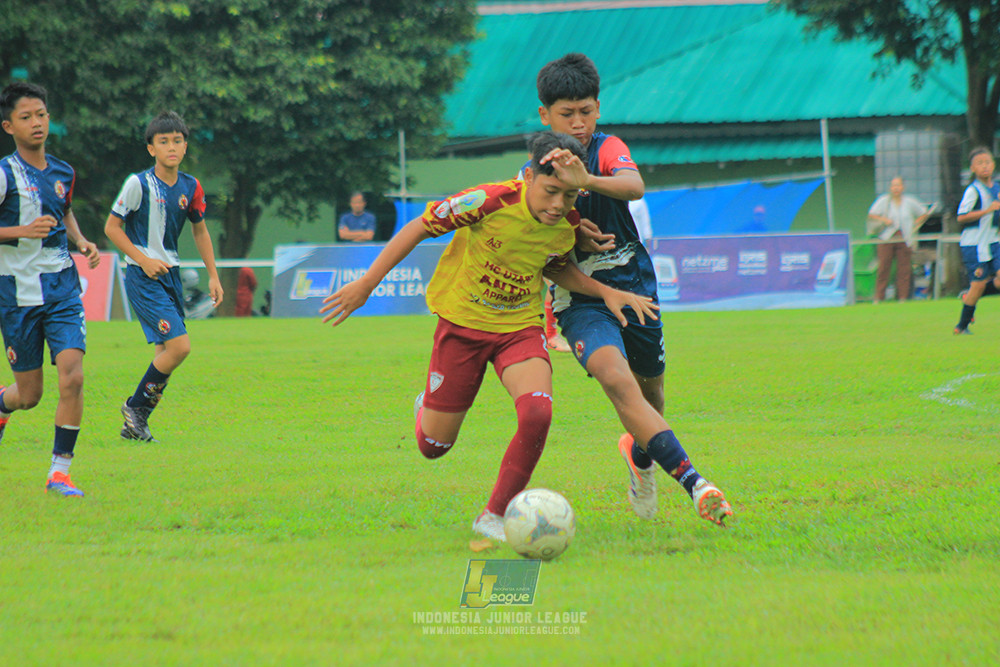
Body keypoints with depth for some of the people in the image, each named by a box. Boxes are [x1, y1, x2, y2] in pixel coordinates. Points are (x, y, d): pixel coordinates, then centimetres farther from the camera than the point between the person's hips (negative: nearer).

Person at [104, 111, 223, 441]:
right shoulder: (139, 184, -12)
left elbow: (200, 231, 18)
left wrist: (213, 276, 13)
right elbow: (112, 227, -7)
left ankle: (135, 424, 17)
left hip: (171, 274, 7)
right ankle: (136, 407, 2)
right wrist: (144, 260, -15)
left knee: (166, 352, 6)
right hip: (143, 277, -6)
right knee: (178, 345, -17)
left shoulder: (191, 187, 4)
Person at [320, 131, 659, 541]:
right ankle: (428, 408, 44)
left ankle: (496, 516, -8)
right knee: (434, 446, 5)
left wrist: (606, 292, 0)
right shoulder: (492, 201, -25)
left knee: (537, 415, -27)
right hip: (463, 322, -2)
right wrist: (365, 285, -13)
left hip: (520, 327, 2)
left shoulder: (568, 225, -9)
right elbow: (419, 228, -14)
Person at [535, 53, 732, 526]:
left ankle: (640, 453, 52)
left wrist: (587, 181, -47)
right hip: (580, 298, -2)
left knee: (649, 390, 15)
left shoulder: (608, 148, -5)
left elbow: (635, 186, -28)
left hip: (635, 288, 2)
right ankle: (692, 482, -37)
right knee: (616, 378, -27)